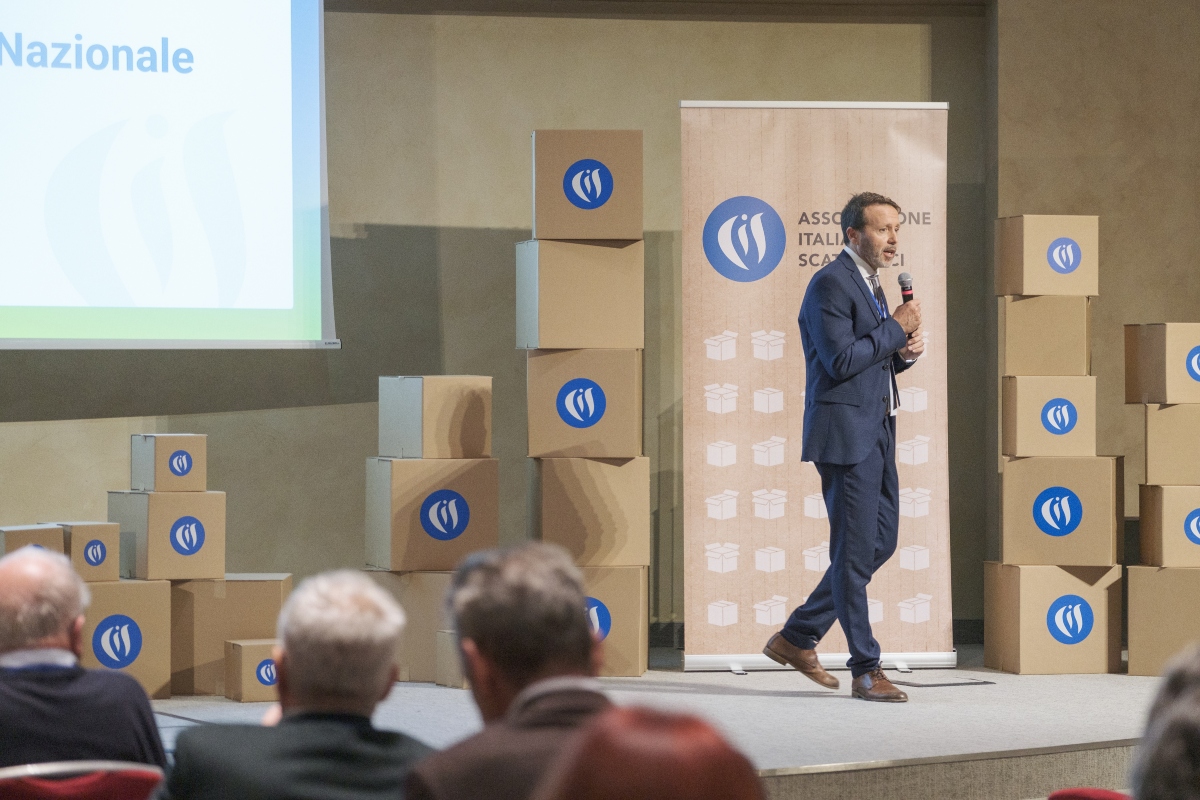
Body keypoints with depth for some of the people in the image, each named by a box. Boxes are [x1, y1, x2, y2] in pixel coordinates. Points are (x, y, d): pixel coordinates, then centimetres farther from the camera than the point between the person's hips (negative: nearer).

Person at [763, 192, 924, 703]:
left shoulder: (870, 285, 19)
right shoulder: (831, 283, -12)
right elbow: (841, 360, -21)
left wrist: (903, 352, 3)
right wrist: (896, 328, -14)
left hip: (876, 432, 10)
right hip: (845, 434, -10)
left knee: (881, 541, 12)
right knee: (855, 551, -5)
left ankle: (797, 638, 20)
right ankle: (866, 671, -1)